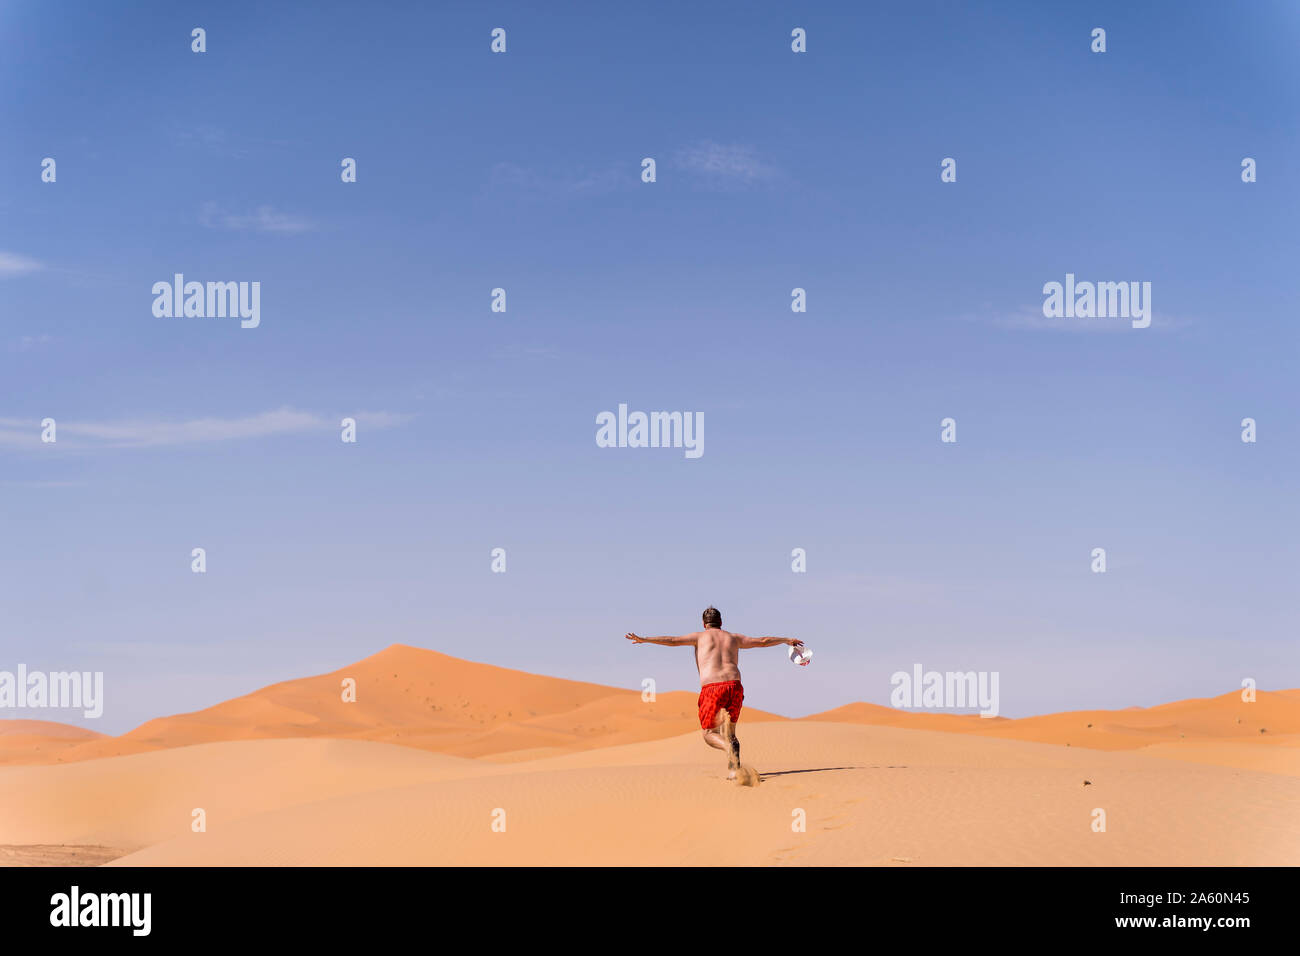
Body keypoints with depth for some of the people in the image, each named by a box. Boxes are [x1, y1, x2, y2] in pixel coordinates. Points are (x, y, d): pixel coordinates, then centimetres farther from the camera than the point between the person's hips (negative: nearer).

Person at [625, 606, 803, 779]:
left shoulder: (700, 636, 13)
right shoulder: (733, 638, 23)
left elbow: (673, 641, 2)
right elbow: (763, 641, 33)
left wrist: (644, 640, 4)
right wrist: (786, 640, 48)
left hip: (711, 688, -3)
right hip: (734, 685, 3)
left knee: (709, 734, 8)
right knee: (730, 732, 17)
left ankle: (728, 746, -27)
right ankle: (733, 769, -6)